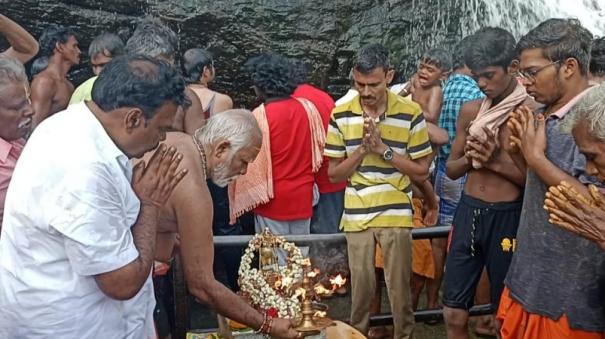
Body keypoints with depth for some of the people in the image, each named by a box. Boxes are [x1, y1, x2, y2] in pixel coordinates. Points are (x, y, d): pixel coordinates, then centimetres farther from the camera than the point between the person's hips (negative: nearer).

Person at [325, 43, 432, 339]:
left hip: (396, 216, -1)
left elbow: (422, 172, -3)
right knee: (360, 288, 11)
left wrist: (383, 149, -15)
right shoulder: (340, 114, -2)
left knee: (399, 289, 8)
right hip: (356, 217, 1)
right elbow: (333, 174, 1)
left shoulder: (411, 113, -6)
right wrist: (363, 148, -15)